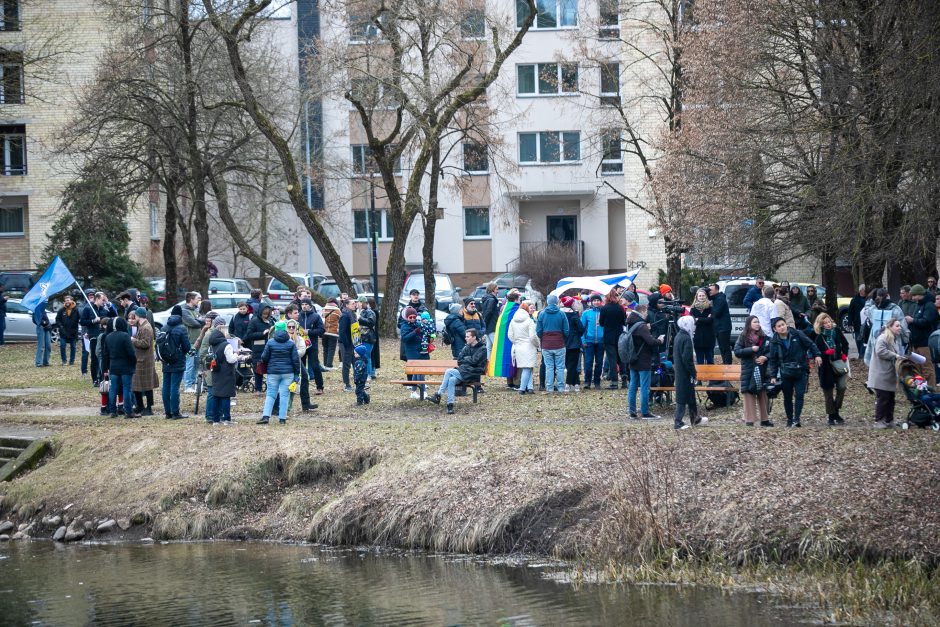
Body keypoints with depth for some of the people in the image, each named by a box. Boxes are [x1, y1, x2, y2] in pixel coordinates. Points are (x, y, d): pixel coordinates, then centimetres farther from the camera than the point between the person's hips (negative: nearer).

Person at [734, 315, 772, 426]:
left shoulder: (763, 337, 8)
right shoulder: (743, 337, 0)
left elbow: (771, 350, 12)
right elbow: (737, 352, -6)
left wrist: (765, 357, -8)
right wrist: (751, 349, -15)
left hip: (762, 370, 3)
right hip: (748, 370, -3)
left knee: (763, 394, 4)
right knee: (748, 393, -5)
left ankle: (764, 419, 9)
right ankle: (749, 419, -2)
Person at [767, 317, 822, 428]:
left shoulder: (797, 335, -3)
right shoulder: (774, 342, 1)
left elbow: (810, 344, 5)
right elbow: (773, 361, 5)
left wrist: (817, 355, -8)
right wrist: (773, 376, -1)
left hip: (800, 372, -1)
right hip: (785, 373, 1)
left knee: (799, 395, -11)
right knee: (787, 397, 5)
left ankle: (796, 419, -12)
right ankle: (789, 420, 15)